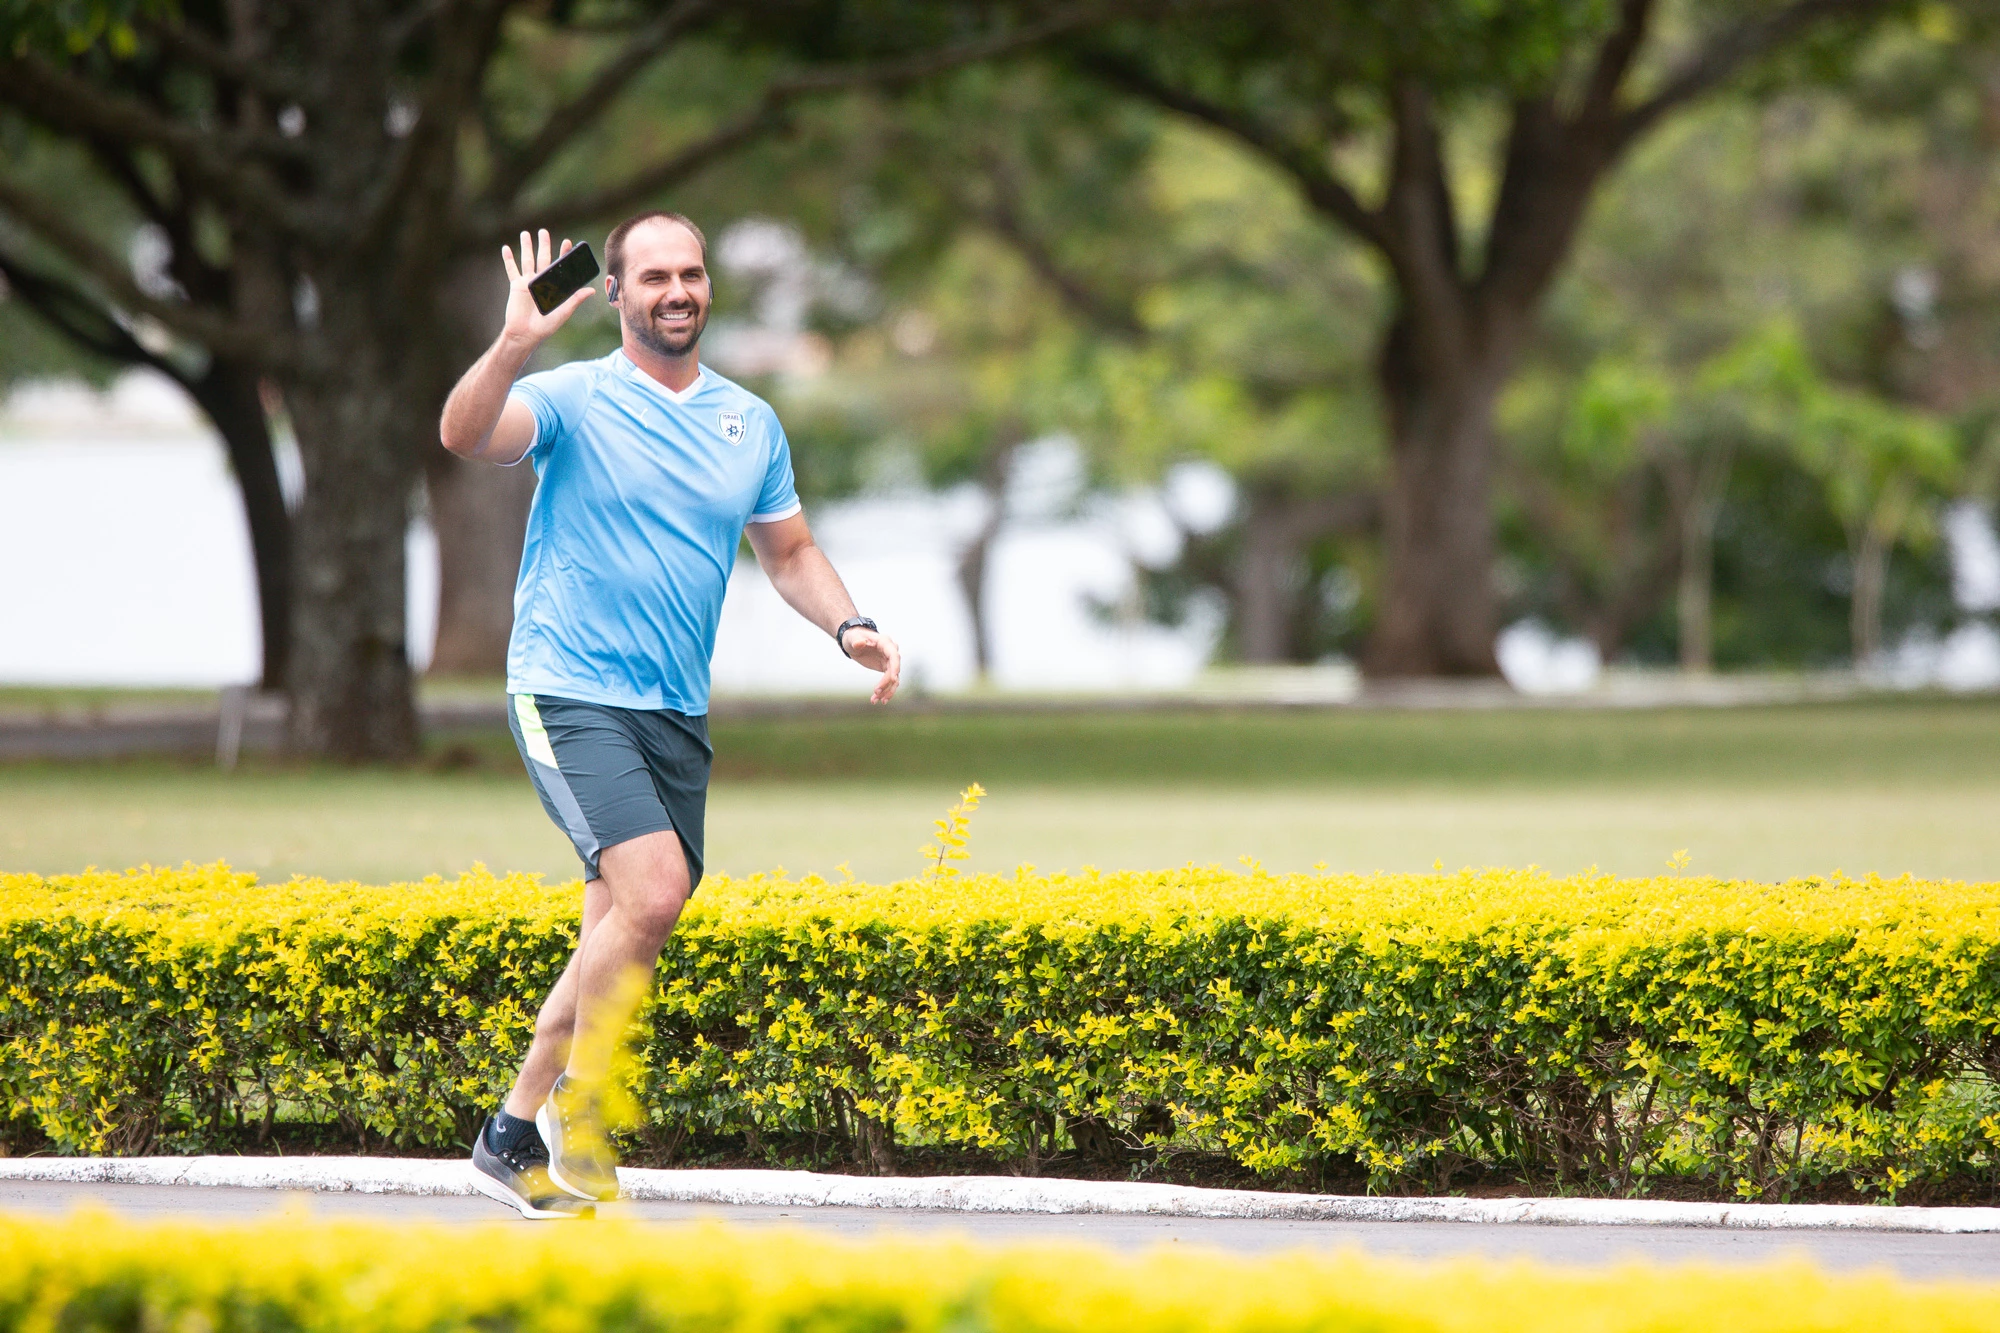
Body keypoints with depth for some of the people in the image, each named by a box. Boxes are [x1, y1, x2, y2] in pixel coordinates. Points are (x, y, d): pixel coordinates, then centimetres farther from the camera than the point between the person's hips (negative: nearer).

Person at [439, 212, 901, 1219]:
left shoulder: (750, 421, 12)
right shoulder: (572, 400, -5)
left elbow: (788, 552, 23)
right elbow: (463, 435, -23)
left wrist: (849, 627, 5)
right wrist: (514, 346, -39)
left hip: (677, 713, 6)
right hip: (571, 694, -6)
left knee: (620, 931, 5)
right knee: (653, 890, -22)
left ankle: (517, 1132, 15)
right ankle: (574, 1108, -7)